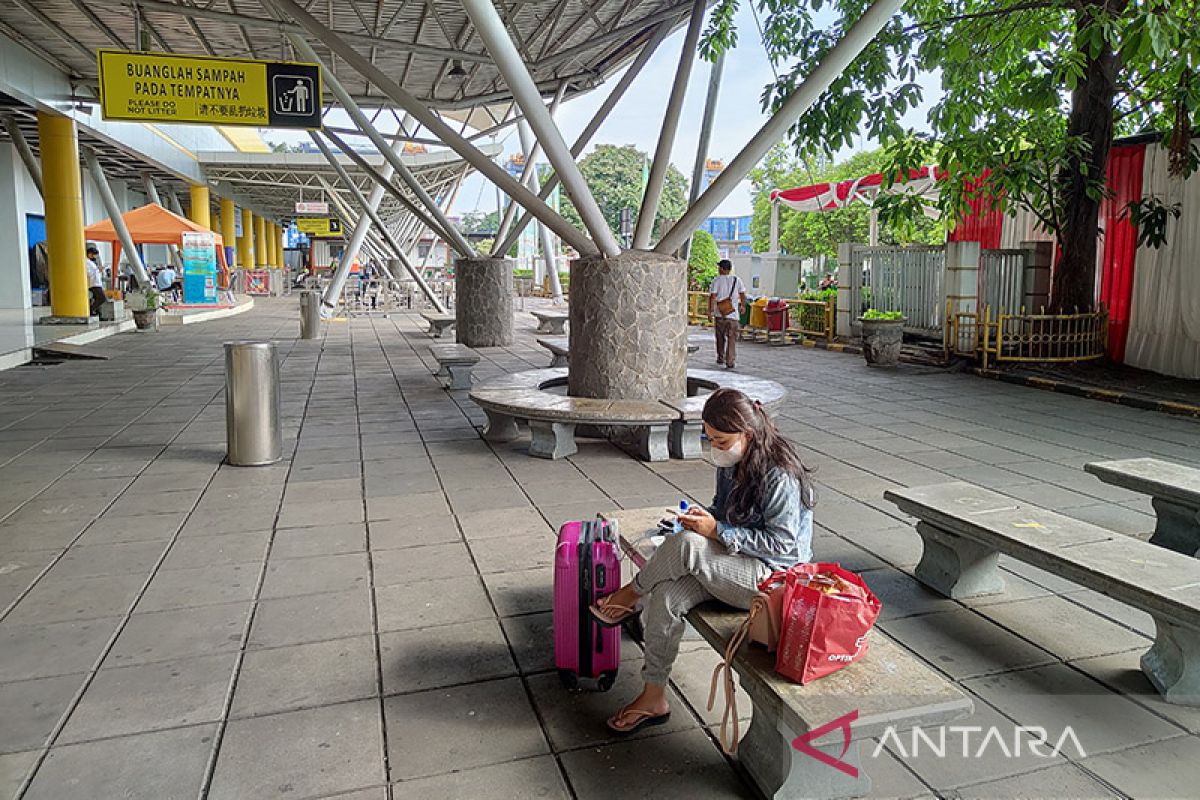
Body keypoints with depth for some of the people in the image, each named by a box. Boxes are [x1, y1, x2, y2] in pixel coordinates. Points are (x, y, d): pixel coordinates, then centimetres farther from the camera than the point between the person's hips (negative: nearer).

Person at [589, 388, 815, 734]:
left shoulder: (779, 476, -22)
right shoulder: (731, 463, 4)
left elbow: (782, 543, -22)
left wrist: (717, 531, -25)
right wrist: (705, 516, -4)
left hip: (772, 577, -8)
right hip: (735, 566, 8)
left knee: (683, 544, -30)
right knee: (665, 595, -17)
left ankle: (630, 596, -1)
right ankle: (653, 699, -4)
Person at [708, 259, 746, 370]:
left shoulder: (716, 280, -4)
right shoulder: (737, 280, 4)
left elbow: (712, 297, -10)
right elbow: (742, 295, 11)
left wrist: (710, 311, -7)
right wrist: (743, 306, 27)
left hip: (720, 313, -1)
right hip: (733, 314, 1)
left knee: (720, 337, 16)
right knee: (732, 338, 1)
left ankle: (720, 358, 27)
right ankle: (730, 362, -5)